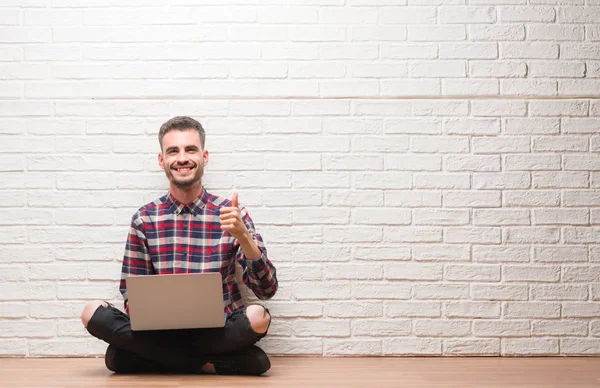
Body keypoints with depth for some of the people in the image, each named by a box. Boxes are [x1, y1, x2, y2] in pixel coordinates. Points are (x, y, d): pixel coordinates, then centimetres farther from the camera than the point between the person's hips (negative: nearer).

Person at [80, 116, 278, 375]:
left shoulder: (230, 214, -1)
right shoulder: (145, 219, 4)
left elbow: (266, 290, -5)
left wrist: (243, 236, -22)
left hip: (217, 333, -2)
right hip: (159, 333, 3)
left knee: (258, 316, -32)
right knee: (93, 312, -23)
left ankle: (161, 358, -13)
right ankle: (211, 363, -18)